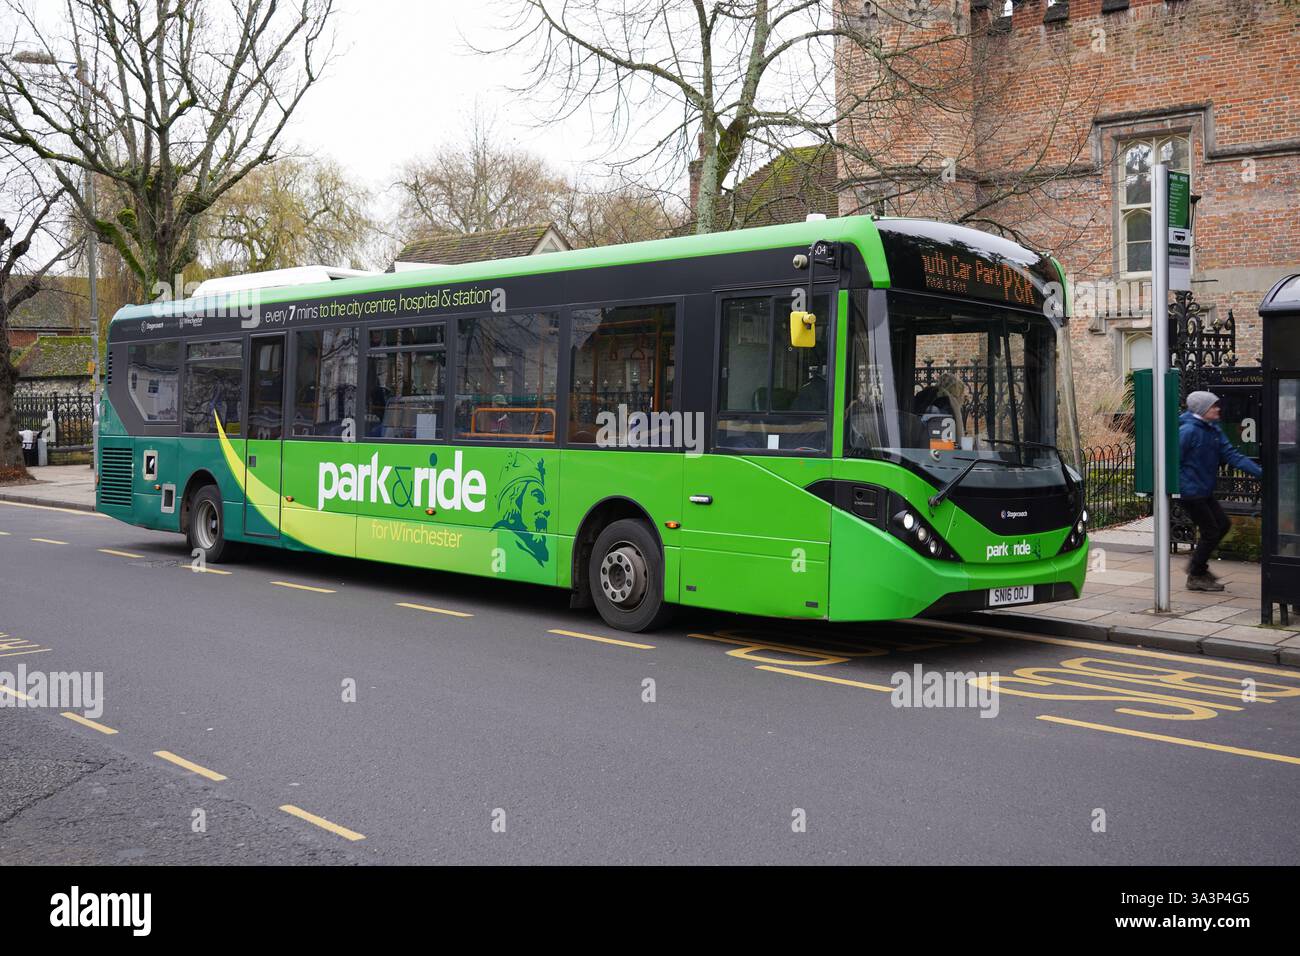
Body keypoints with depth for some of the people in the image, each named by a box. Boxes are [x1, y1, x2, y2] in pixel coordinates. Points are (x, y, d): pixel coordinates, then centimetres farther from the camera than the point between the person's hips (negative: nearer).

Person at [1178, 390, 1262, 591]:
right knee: (1210, 531, -2)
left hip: (1205, 491, 9)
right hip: (1190, 492, -9)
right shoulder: (1188, 430, -18)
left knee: (1223, 524, 13)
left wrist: (1259, 472, -5)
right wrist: (1182, 487, -20)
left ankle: (1197, 564, 28)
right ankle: (1196, 577, 12)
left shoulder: (1214, 429, 7)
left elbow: (1231, 454, 3)